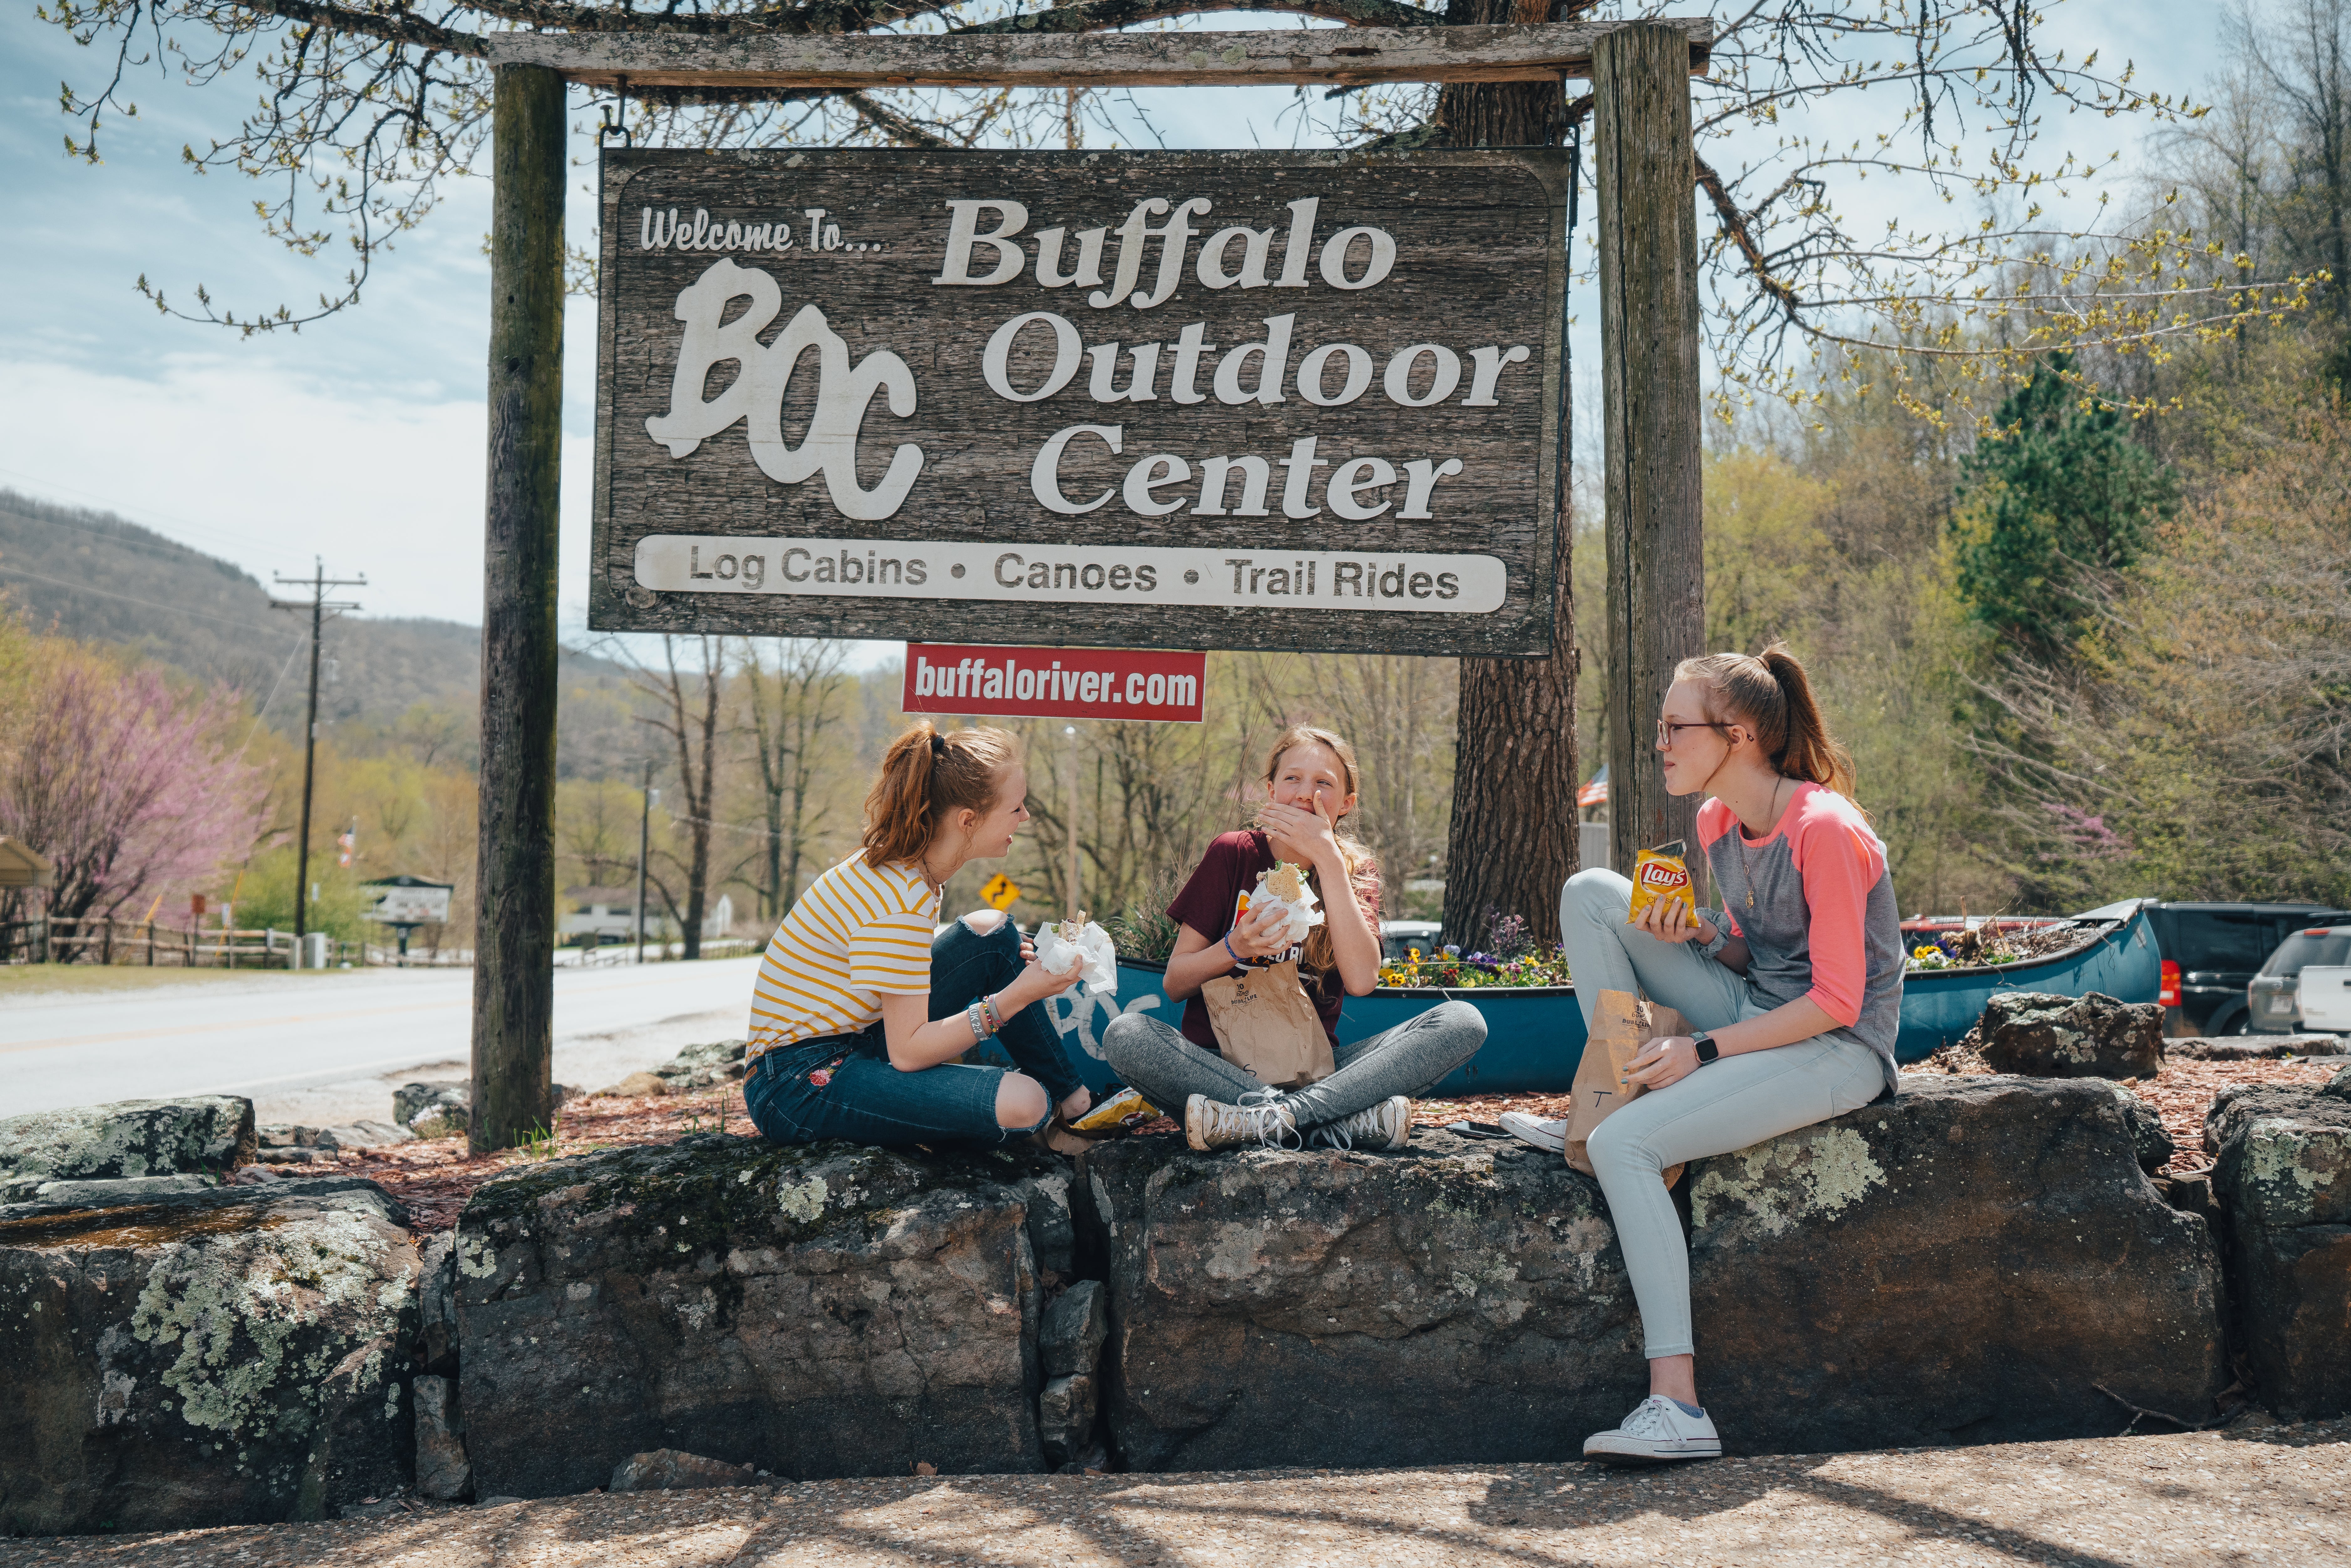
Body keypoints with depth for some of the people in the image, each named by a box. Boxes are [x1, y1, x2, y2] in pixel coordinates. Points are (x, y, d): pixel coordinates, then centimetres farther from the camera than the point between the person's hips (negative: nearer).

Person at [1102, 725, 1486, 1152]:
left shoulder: (1356, 872, 6)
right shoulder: (1232, 856, 2)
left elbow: (1362, 981, -14)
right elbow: (1174, 985, 2)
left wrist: (1327, 858, -16)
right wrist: (1234, 948, -19)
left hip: (1315, 1071, 1)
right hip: (1220, 1065, -1)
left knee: (1462, 1022, -20)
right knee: (1124, 1035, -32)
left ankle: (1265, 1118, -33)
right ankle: (1348, 1121, -33)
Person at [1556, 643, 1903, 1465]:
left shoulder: (1825, 830, -20)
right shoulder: (1719, 823, 6)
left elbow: (1836, 1002, -20)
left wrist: (1703, 1050, -21)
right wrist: (1702, 934, -6)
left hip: (1839, 1051, -9)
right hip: (1755, 1012, 9)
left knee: (1623, 1145, -27)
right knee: (1590, 892, -3)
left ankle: (1678, 1408, -27)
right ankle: (1628, 1082, -2)